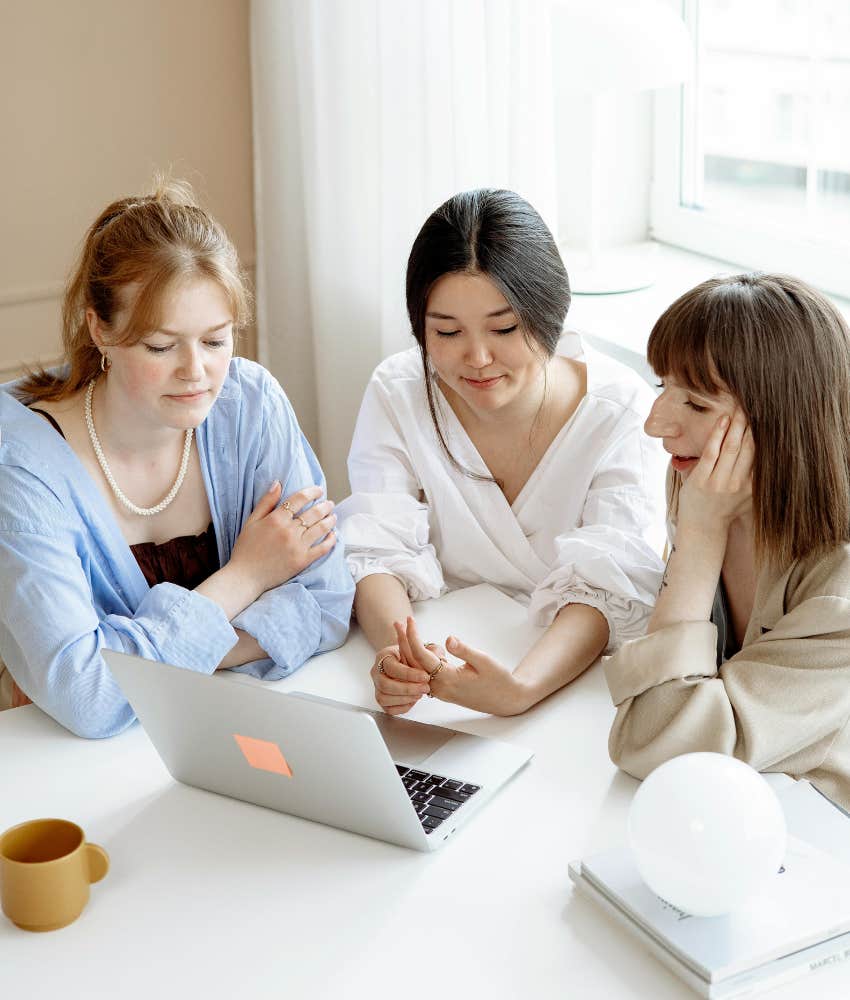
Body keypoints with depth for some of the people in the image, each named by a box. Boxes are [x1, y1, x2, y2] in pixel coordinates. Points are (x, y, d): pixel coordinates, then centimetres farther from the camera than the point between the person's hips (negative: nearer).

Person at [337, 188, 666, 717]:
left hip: (575, 678, -2)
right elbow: (379, 553, -10)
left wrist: (520, 689, -39)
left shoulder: (623, 411, -11)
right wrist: (397, 650, -33)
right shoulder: (397, 394, -5)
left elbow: (605, 587, -20)